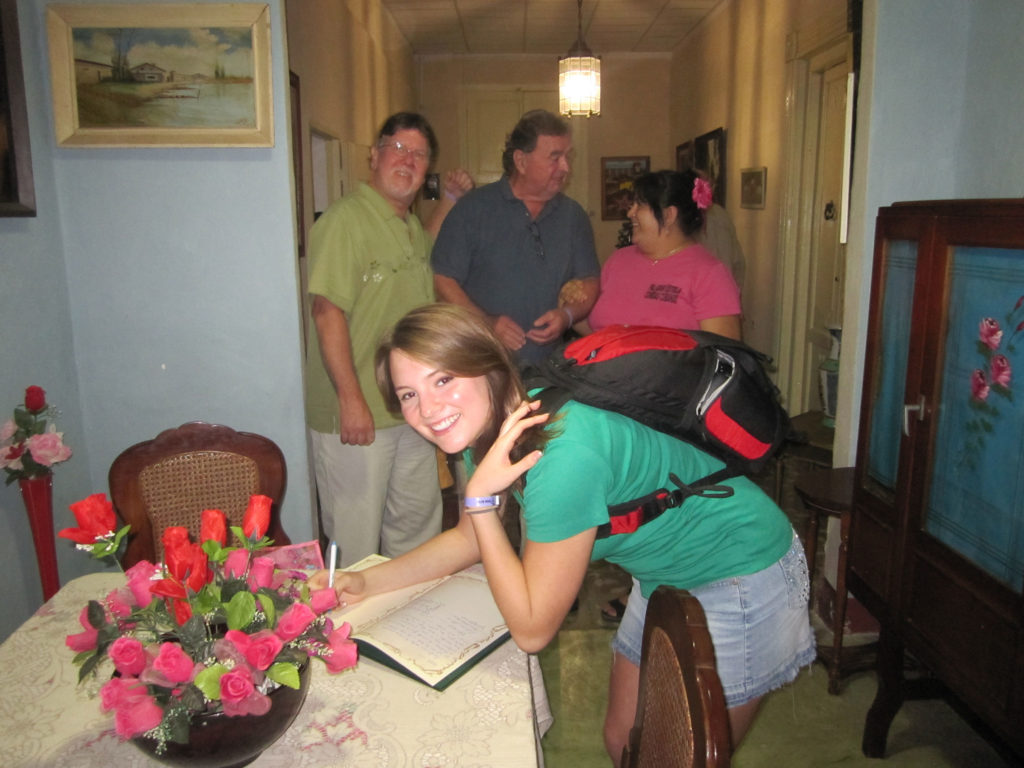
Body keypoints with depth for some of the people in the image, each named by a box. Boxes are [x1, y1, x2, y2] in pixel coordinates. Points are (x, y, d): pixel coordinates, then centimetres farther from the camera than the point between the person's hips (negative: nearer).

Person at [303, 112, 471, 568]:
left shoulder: (413, 227, 13)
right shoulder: (346, 219, -15)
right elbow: (328, 311, -22)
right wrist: (351, 399, -24)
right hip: (356, 413, -9)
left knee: (417, 527, 21)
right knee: (356, 539, 4)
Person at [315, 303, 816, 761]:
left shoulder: (563, 457, -38)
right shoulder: (491, 430, -11)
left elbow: (531, 630, -27)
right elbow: (469, 539, 6)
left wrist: (479, 498, -32)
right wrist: (366, 583, -3)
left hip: (740, 572, -7)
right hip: (665, 573, 8)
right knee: (623, 741, 19)